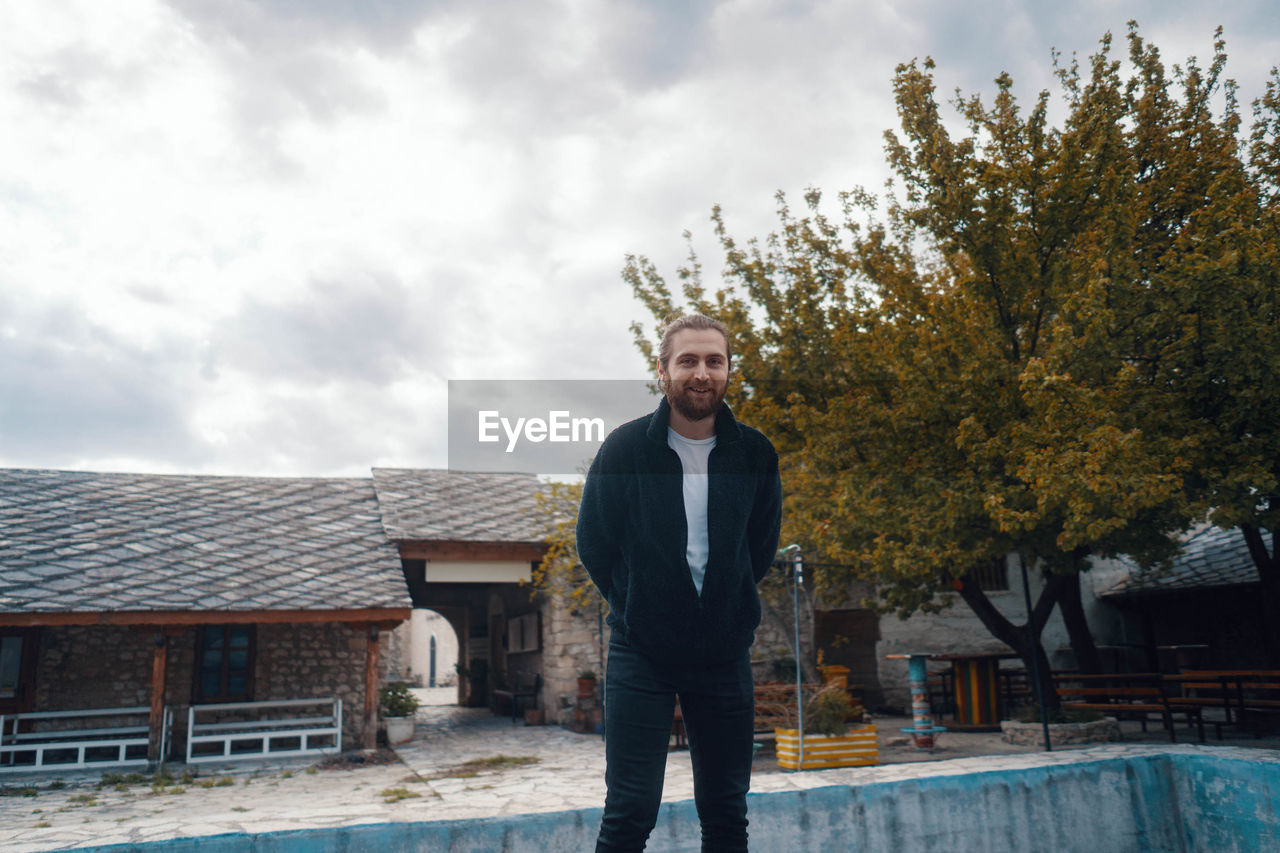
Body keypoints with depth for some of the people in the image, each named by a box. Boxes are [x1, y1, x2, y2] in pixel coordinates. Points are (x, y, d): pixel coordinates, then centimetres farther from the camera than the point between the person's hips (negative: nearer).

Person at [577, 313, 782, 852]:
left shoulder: (754, 454, -1)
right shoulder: (623, 449, -7)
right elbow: (592, 543, 3)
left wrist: (727, 601, 11)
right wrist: (638, 605, 7)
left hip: (725, 653, 3)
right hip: (641, 650, -2)